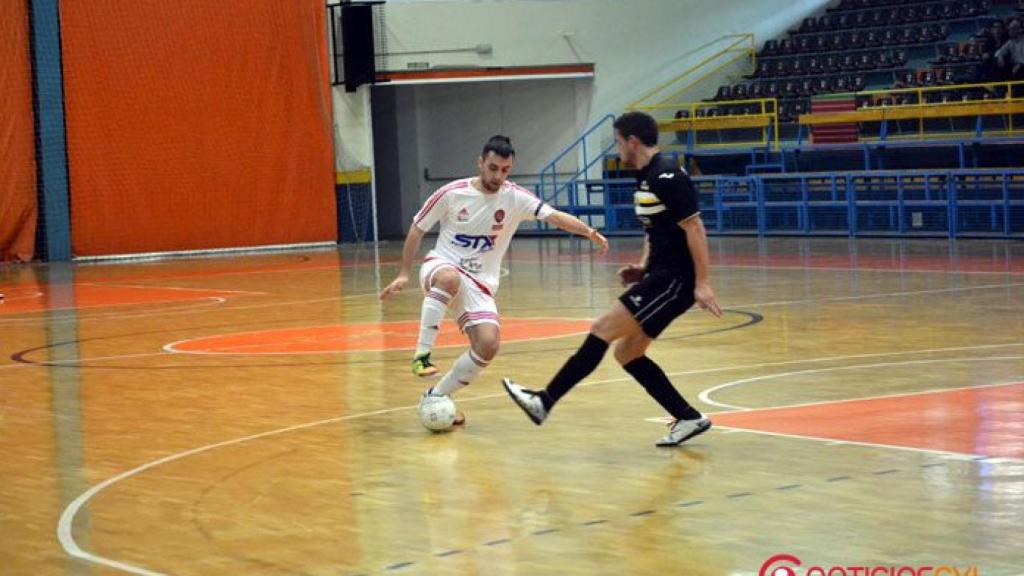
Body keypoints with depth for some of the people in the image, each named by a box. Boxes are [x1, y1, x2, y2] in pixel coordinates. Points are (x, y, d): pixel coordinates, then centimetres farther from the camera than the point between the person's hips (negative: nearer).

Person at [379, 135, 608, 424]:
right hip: (441, 266, -3)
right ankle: (422, 354, -32)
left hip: (480, 283, 3)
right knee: (451, 278, -41)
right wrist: (403, 274, 3)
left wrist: (589, 232, -37)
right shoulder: (451, 193, -8)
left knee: (488, 345, -18)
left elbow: (554, 216, -20)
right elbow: (417, 228, 4)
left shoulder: (515, 197, -6)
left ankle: (436, 396, 2)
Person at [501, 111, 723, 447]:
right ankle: (688, 419, 13)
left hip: (674, 280, -10)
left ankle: (545, 402, -9)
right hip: (660, 276, 10)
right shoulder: (646, 178, 15)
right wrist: (643, 267, 11)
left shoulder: (667, 176, -15)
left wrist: (703, 283, -23)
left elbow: (694, 229, -19)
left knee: (603, 330, -12)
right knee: (626, 353, 9)